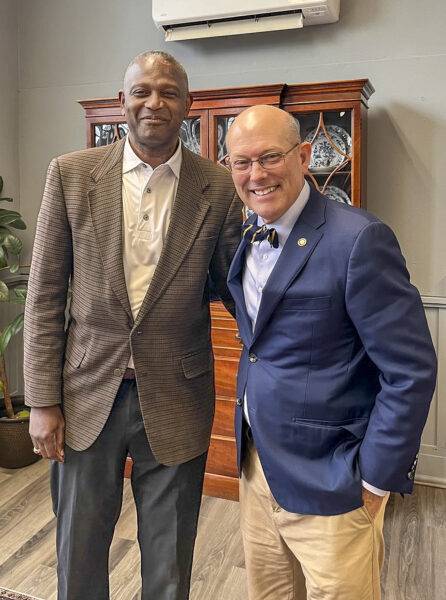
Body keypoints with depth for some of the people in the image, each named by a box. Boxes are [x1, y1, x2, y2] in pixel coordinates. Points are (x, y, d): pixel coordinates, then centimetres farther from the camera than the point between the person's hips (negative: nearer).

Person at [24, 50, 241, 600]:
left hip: (176, 401, 0)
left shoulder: (219, 189, -4)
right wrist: (42, 400, -3)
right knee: (78, 554, 20)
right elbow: (44, 295, -1)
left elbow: (234, 287, 4)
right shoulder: (71, 174, -3)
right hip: (87, 392, 1)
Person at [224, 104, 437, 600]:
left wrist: (375, 482, -13)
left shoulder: (359, 239, -20)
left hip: (329, 484, -6)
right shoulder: (248, 235, 3)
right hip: (257, 467, 7)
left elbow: (411, 371, -18)